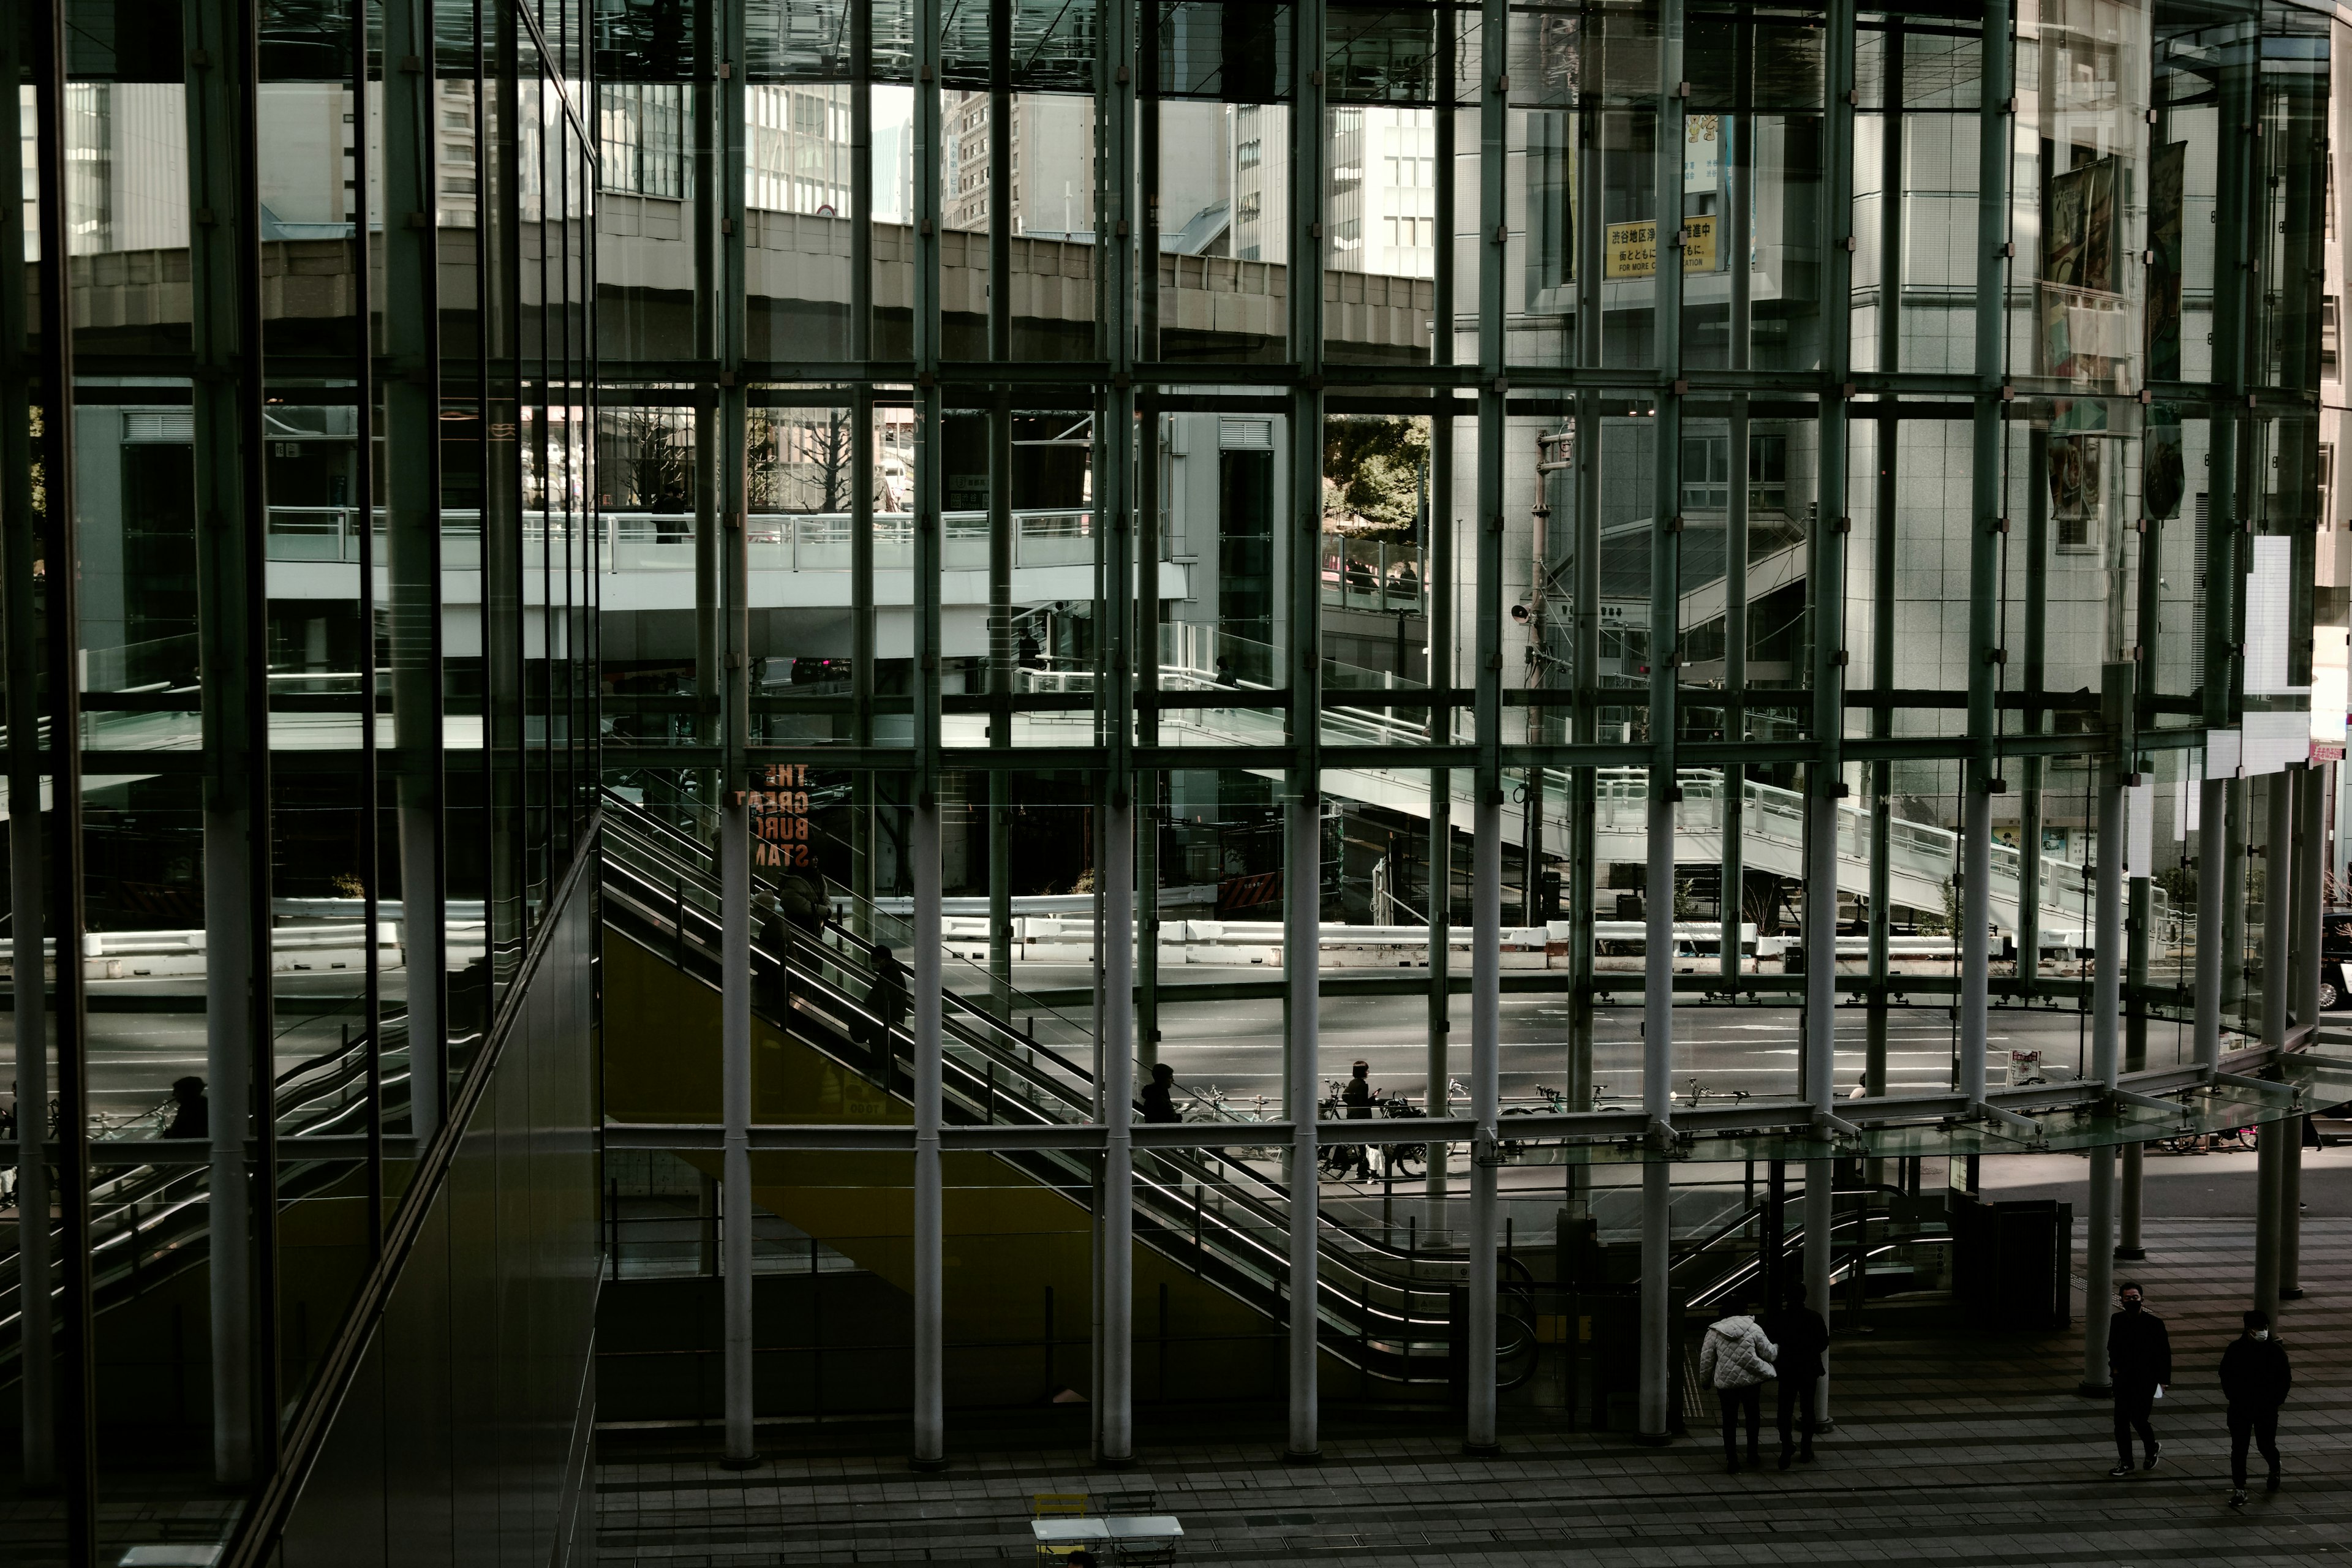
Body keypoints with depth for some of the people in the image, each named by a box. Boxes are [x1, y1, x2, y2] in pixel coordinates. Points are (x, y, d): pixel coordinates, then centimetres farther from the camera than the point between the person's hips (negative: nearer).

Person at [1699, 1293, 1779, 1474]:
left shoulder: (1714, 1332, -3)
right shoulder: (1754, 1329, -6)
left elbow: (1706, 1360, 0)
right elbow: (1768, 1353, 1)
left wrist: (1705, 1380, 16)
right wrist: (1777, 1348, 24)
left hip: (1725, 1382, 0)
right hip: (1751, 1380, 0)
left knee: (1729, 1421, 10)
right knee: (1753, 1416, 19)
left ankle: (1732, 1461, 9)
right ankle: (1753, 1456, 25)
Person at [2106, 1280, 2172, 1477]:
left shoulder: (2154, 1324, -10)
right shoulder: (2117, 1321, 1)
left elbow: (2165, 1353, -6)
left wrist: (2162, 1380, -9)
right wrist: (2114, 1367, 5)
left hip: (2146, 1381, -4)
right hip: (2123, 1379, 4)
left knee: (2138, 1419, -6)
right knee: (2121, 1421, 4)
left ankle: (2152, 1448, 25)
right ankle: (2125, 1462, 16)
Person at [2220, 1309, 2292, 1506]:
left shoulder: (2276, 1350, -6)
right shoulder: (2236, 1350, -7)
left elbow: (2286, 1379, 2)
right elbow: (2226, 1376, 3)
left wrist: (2276, 1400, -5)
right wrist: (2233, 1397, -4)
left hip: (2267, 1409, 0)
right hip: (2240, 1408, 0)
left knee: (2267, 1445, 9)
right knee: (2239, 1449, 1)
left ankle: (2275, 1469, 43)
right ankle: (2239, 1489, 11)